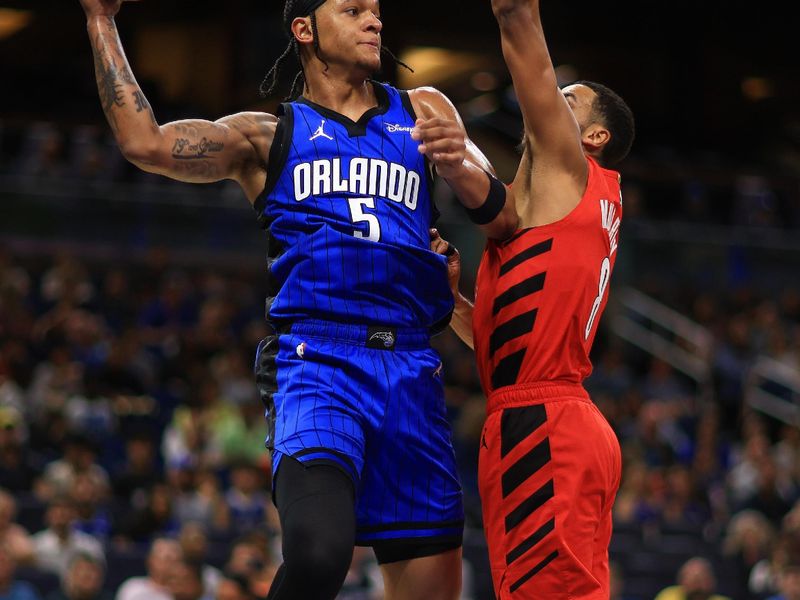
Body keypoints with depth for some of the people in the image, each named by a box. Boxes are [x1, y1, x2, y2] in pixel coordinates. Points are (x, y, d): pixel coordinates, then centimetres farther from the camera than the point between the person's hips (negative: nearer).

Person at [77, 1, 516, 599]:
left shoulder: (422, 111, 22)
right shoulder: (270, 134, 16)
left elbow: (505, 221, 14)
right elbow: (146, 142, 1)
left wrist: (461, 169, -8)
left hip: (411, 369, 4)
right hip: (317, 357, -4)